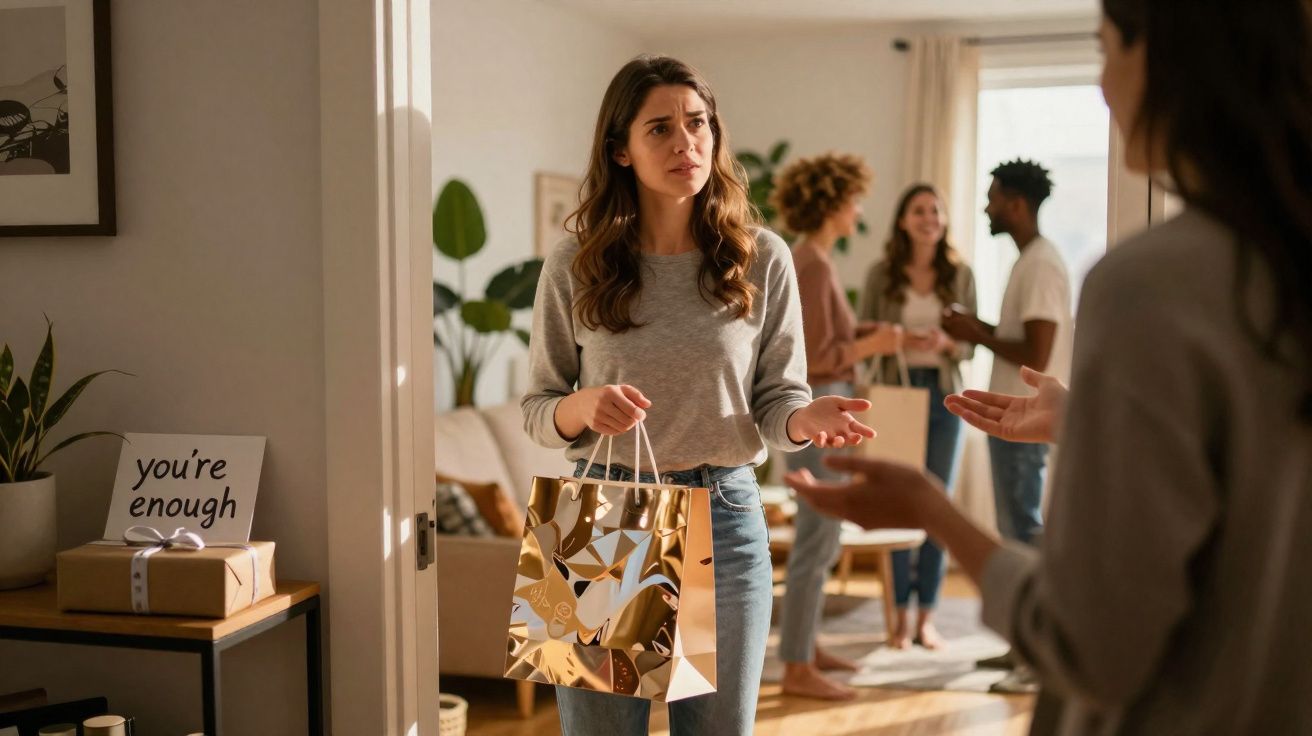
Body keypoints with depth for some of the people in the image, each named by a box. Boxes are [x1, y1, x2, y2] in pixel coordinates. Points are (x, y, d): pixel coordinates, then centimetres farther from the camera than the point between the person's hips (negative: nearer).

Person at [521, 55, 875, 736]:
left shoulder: (763, 259, -1)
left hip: (725, 517, 1)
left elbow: (777, 400, 2)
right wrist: (582, 407, -19)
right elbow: (536, 410, 3)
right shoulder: (574, 266, -2)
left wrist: (805, 418, -21)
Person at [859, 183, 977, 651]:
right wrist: (897, 340, -16)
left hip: (943, 395, 1)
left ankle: (927, 616, 14)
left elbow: (970, 345, 6)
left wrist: (947, 343, -16)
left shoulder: (959, 275, 5)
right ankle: (900, 615, 12)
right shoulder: (881, 274, 2)